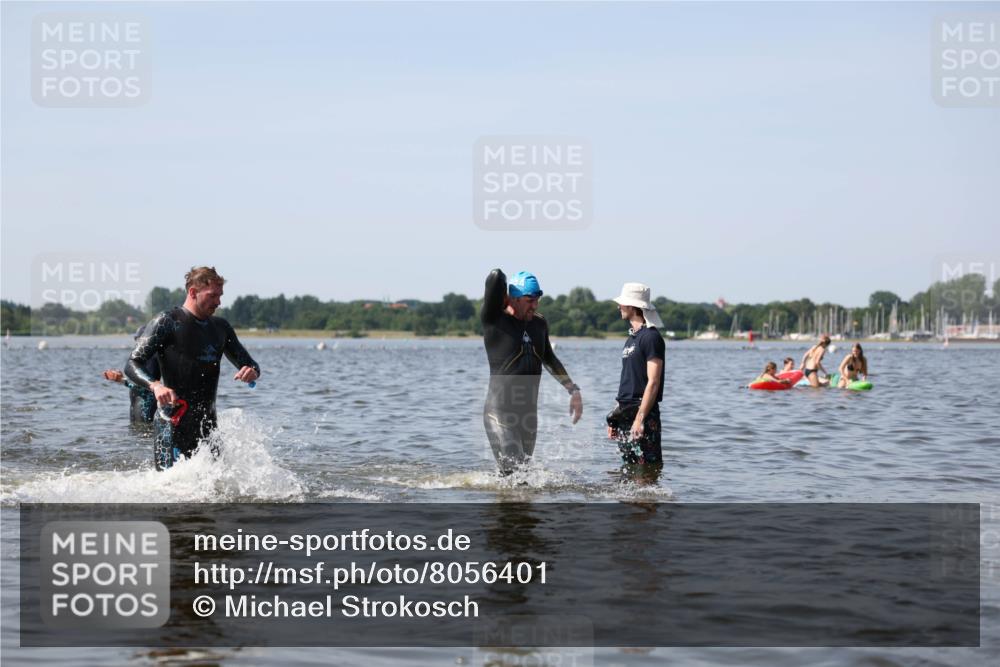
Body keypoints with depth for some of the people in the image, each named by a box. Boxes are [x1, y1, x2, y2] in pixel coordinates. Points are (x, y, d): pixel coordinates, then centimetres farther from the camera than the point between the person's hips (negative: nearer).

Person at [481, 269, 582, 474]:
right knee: (512, 473, -15)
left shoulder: (539, 324, 11)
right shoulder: (494, 320, -9)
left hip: (529, 412, 7)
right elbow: (496, 277, -23)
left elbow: (549, 359, 27)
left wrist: (573, 390, 27)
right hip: (500, 412, -6)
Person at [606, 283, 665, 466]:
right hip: (625, 414, 9)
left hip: (643, 412, -9)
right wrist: (614, 417, 19)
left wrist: (640, 418, -23)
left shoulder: (650, 337, -11)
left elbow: (653, 382, -17)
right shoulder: (631, 338, 18)